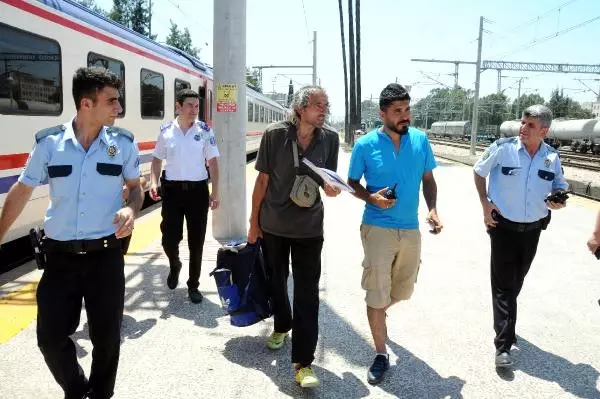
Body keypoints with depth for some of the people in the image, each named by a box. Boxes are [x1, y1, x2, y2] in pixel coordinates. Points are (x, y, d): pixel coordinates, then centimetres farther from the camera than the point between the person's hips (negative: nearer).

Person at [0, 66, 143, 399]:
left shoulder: (123, 143, -3)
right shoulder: (48, 143, -4)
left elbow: (135, 186, 9)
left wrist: (131, 210, -14)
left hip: (106, 255, 0)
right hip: (60, 256, 0)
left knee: (107, 337, 10)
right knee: (50, 337, 8)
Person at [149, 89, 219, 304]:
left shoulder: (205, 131, -1)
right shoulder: (166, 130, 1)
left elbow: (213, 162, 0)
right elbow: (157, 159, 9)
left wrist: (215, 192, -5)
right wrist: (153, 182, -7)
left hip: (197, 189, 0)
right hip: (172, 189, 1)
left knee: (196, 241, 6)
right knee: (169, 238, 1)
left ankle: (193, 285, 23)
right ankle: (174, 266, 36)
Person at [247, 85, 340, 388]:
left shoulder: (330, 139, -6)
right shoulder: (275, 135, -12)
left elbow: (327, 180, 5)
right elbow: (263, 179, -6)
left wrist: (329, 188, -19)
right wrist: (253, 220, -2)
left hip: (308, 227, 0)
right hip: (273, 224, 0)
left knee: (307, 293, -2)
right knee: (276, 280, 20)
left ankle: (303, 362, 6)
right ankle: (281, 326, 47)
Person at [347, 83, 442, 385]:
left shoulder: (420, 140, 1)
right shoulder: (365, 145, -8)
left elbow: (428, 179, 10)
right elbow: (352, 183, 2)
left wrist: (432, 209, -6)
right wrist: (372, 198, -17)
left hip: (410, 229, 4)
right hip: (378, 228, -4)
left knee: (402, 291, 18)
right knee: (377, 293, -2)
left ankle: (377, 313, 51)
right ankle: (381, 354, 15)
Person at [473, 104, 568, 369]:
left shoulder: (552, 157, -4)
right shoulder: (502, 148, -13)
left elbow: (560, 188, 9)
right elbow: (479, 171, 1)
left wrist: (559, 202, -15)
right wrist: (485, 203, -6)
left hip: (532, 230, 4)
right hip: (503, 227, -4)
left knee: (515, 283, 20)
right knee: (503, 285, -2)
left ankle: (505, 325, 43)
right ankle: (504, 345, 3)